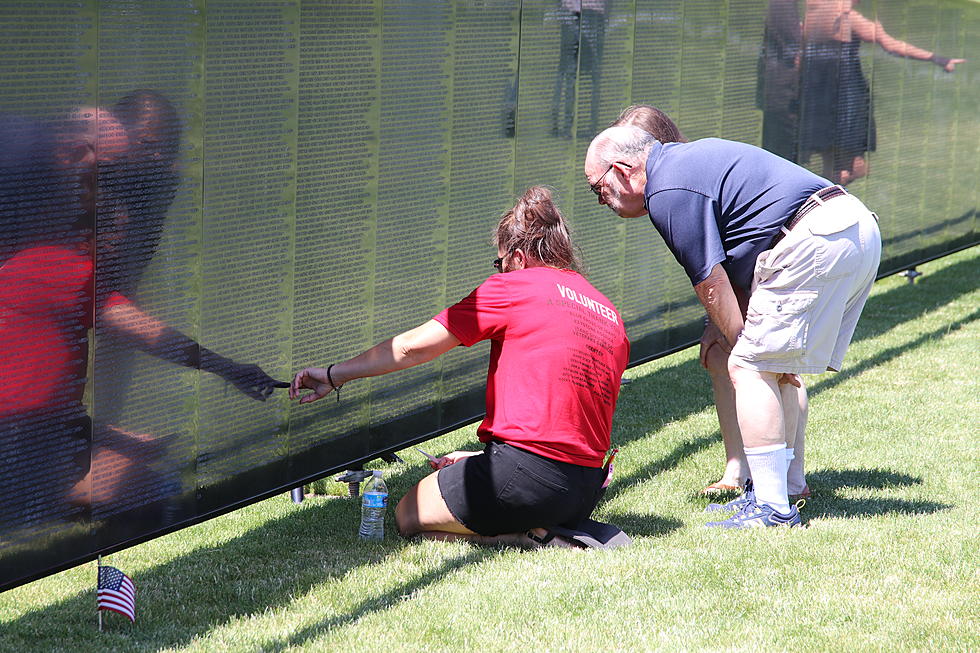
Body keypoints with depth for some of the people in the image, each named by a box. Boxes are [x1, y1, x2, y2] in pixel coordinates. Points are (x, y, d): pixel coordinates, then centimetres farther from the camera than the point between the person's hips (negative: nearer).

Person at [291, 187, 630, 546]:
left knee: (408, 515, 14)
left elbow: (413, 347, 1)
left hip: (526, 468, -7)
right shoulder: (612, 317, 16)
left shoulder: (513, 287, -2)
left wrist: (334, 375, 14)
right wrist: (479, 461, 22)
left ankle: (525, 535, -5)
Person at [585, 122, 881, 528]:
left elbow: (712, 286, -6)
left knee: (750, 369, -8)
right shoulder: (685, 158, 24)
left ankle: (773, 509, -11)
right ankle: (770, 492, 23)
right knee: (774, 371, 18)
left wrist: (743, 350, 6)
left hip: (815, 245, -10)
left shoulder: (668, 193, -8)